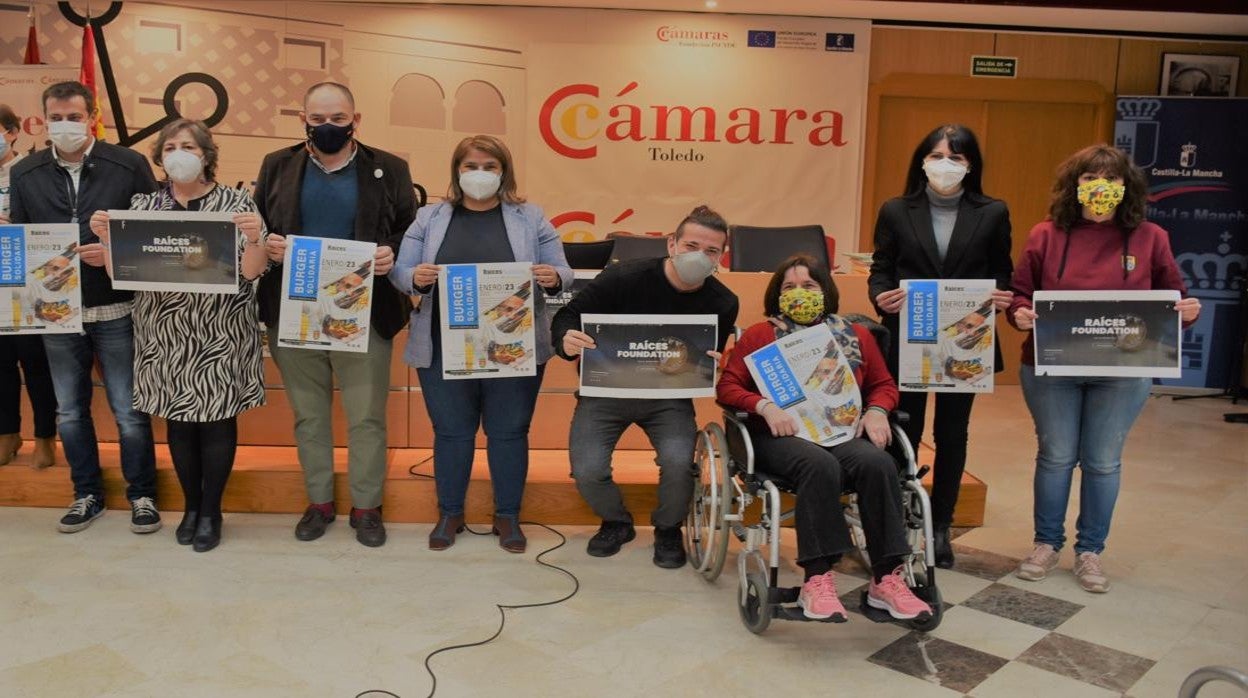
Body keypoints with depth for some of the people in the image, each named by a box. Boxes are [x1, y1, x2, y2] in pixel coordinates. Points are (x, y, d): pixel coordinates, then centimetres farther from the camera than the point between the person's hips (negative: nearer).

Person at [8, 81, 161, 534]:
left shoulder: (129, 165, -4)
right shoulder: (24, 174, 5)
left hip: (116, 312, -3)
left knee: (129, 411, 5)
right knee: (70, 413, 14)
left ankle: (141, 494, 21)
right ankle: (87, 495, 29)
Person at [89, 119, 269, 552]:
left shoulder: (236, 203, -2)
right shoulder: (143, 206, 7)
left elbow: (251, 272, -10)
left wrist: (255, 238, -29)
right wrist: (106, 238, -13)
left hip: (220, 336, -3)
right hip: (165, 337, 3)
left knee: (217, 420, 4)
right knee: (178, 421, 10)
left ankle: (211, 511, 18)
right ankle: (191, 506, 26)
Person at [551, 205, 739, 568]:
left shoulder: (722, 303, -7)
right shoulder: (623, 277, -18)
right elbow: (567, 316, -12)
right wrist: (567, 341, -36)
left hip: (669, 396, 1)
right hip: (606, 389, -1)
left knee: (679, 462, -25)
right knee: (587, 471, -17)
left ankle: (668, 529, 10)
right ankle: (616, 522, 20)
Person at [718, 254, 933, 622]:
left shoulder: (856, 335, 20)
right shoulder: (760, 334, 13)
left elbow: (884, 385, 23)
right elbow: (727, 387, 6)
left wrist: (876, 411, 0)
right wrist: (765, 406, -13)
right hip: (782, 435, -2)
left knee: (878, 463, -31)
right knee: (821, 465, -37)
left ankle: (886, 579, -27)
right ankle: (817, 580, -35)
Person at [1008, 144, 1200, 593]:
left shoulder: (1151, 239, 0)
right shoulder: (1046, 235, -3)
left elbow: (1173, 298, 6)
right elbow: (1020, 293, 3)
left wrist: (1187, 311, -15)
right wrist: (1020, 313, -19)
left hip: (1122, 374, 1)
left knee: (1103, 462, 10)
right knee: (1055, 457, 11)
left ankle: (1090, 551, 25)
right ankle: (1047, 543, 26)